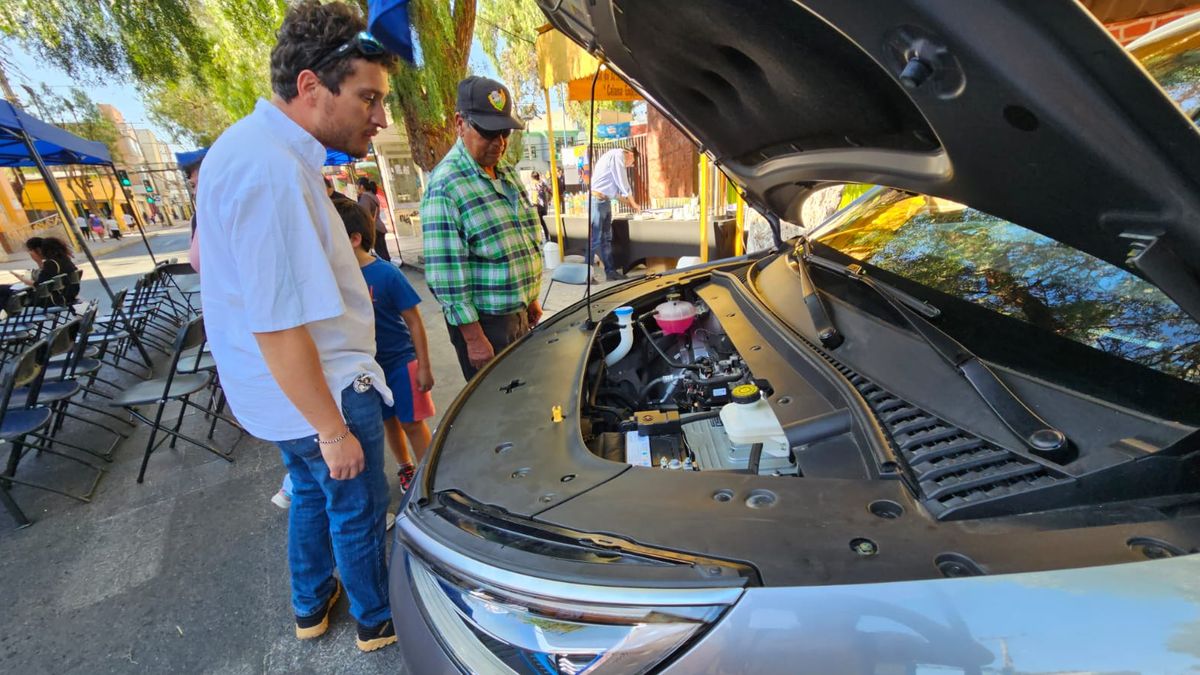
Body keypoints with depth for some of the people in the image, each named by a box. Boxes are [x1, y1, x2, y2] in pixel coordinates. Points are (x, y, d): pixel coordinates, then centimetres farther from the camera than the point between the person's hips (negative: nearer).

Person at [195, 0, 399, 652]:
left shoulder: (246, 146, 5)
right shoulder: (274, 173, -29)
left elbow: (208, 258, 17)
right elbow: (279, 329, -30)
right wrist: (333, 430, -21)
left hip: (272, 393, 10)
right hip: (319, 393, -9)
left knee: (312, 493, 27)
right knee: (358, 511, 13)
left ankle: (311, 606, 51)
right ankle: (378, 621, 40)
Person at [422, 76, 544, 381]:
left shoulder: (507, 174, 10)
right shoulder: (445, 186, -17)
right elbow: (446, 272, -21)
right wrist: (473, 337, -20)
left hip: (519, 313, 8)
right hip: (483, 321, -8)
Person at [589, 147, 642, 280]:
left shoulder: (616, 157, 21)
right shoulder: (618, 155, -9)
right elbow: (623, 184, -10)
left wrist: (627, 202, 21)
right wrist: (633, 203, 1)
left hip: (605, 201, 10)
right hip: (598, 200, -10)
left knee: (606, 238, 10)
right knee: (595, 239, -7)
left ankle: (610, 271, 15)